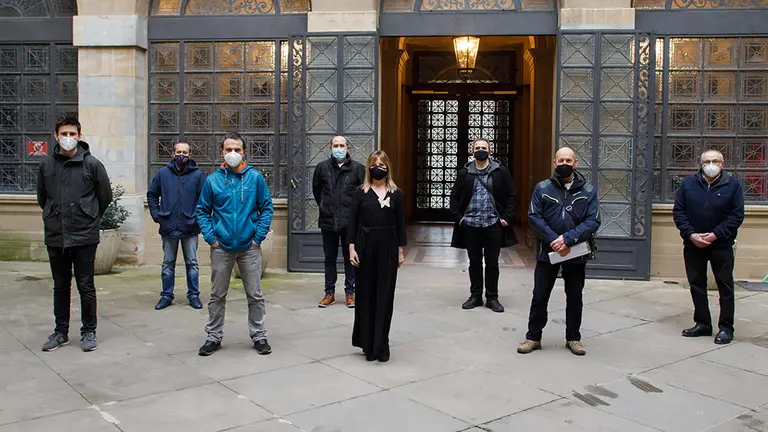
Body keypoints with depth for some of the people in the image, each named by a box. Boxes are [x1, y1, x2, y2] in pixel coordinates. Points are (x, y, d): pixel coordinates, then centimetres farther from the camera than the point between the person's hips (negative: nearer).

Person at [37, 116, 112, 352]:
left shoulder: (92, 163, -5)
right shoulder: (46, 164, 3)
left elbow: (105, 196, 4)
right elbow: (42, 196, 17)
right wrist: (55, 217, 16)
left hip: (85, 237, -3)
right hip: (55, 236, 3)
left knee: (86, 286, 4)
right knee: (60, 286, 14)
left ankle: (89, 331, 17)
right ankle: (61, 332, 25)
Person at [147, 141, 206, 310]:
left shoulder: (197, 175, -1)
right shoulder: (163, 173, 4)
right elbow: (151, 194, 12)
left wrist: (199, 217, -7)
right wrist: (156, 214, 3)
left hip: (190, 228, -1)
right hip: (168, 227, 2)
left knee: (192, 264, 6)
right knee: (168, 264, 10)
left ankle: (193, 295, 17)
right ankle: (166, 295, 20)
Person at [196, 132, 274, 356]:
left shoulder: (255, 177, -2)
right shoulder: (212, 180, 0)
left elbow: (266, 208, 0)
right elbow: (202, 211, 5)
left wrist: (259, 236, -7)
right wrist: (210, 237, -5)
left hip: (249, 247, -1)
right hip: (221, 247, 1)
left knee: (255, 295, 7)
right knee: (217, 295, 11)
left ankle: (258, 335, 21)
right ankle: (213, 336, 24)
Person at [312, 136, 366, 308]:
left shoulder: (357, 168, -2)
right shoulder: (322, 167, 4)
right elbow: (316, 189, 19)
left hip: (350, 221, -2)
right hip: (328, 221, 2)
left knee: (350, 258, 6)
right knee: (330, 258, 10)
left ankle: (350, 292, 17)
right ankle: (330, 292, 19)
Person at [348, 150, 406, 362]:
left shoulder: (396, 193, 5)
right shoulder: (361, 192, 2)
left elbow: (400, 223, 6)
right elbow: (352, 221, 0)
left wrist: (400, 250, 4)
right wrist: (352, 248, -7)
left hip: (388, 247, 1)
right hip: (365, 245, 0)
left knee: (385, 296, 2)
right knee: (366, 294, 5)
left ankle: (381, 345, 8)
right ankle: (367, 344, 15)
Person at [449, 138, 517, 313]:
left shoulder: (501, 171, 1)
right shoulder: (464, 172, 4)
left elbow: (510, 196, 2)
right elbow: (455, 196, 9)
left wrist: (507, 218, -5)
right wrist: (458, 217, 0)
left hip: (493, 224, -1)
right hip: (470, 225, 1)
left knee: (492, 263, 6)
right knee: (474, 262, 10)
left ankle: (492, 298, 17)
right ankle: (475, 296, 21)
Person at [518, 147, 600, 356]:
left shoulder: (589, 191, 0)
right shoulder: (542, 188, 0)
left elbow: (593, 221, -8)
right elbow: (534, 217, -7)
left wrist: (568, 239, -20)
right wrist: (553, 241, -18)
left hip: (576, 254, 1)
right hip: (547, 252, 0)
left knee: (574, 298, 13)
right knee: (539, 297, 5)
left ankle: (573, 338, 28)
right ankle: (533, 337, 19)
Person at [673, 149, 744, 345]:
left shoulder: (733, 184, -3)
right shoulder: (688, 183, 2)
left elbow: (737, 215, -6)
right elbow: (678, 211, 0)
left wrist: (715, 235, -16)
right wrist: (691, 234, -12)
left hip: (721, 245, -2)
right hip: (693, 244, 2)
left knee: (725, 286, 4)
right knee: (696, 285, 9)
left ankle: (726, 327, 12)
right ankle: (702, 323, 22)